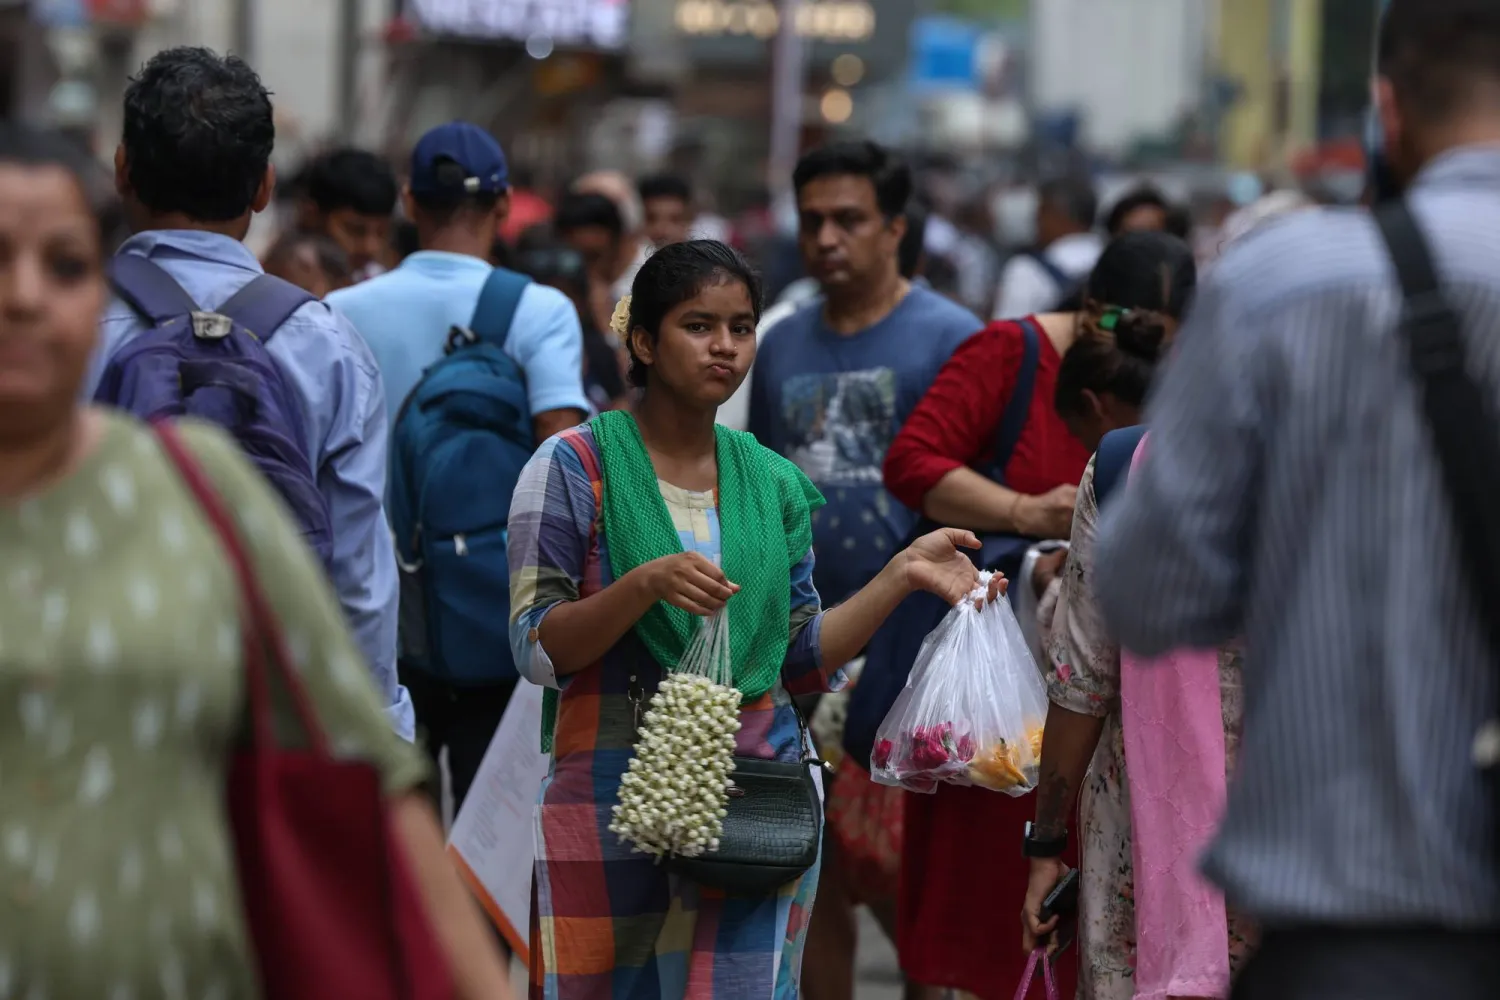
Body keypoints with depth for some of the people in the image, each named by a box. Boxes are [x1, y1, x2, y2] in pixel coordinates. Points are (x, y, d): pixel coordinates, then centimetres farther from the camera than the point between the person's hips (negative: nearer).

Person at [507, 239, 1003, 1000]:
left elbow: (799, 658, 13)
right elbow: (536, 648, -9)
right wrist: (645, 585, -22)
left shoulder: (772, 483, 11)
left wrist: (901, 576, 5)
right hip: (614, 801, -3)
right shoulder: (575, 467, -3)